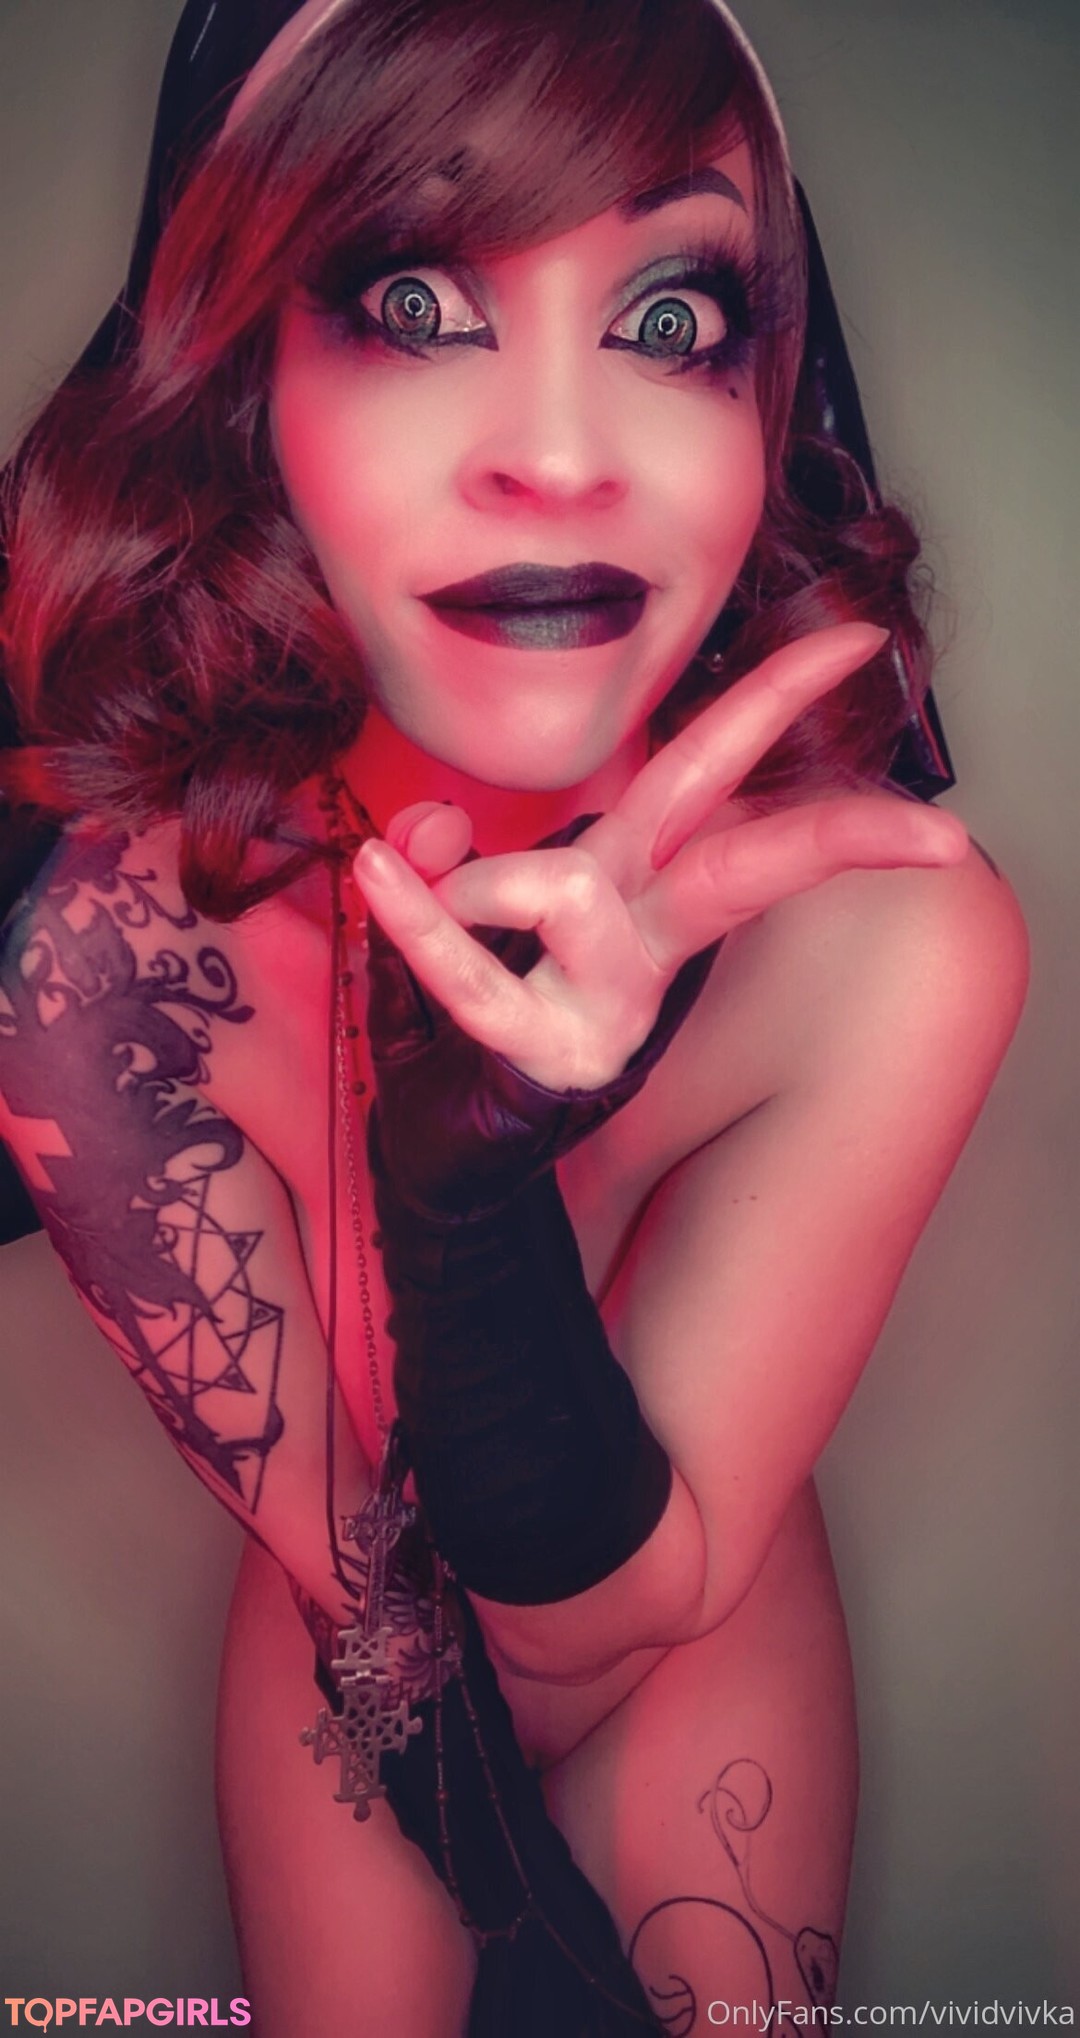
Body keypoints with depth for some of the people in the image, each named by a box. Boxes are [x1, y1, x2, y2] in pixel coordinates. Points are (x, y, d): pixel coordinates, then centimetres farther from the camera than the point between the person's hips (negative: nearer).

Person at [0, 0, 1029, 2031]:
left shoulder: (884, 929, -33)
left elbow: (616, 1612, -29)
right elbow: (352, 1565, -20)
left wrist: (480, 1157, -45)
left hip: (705, 1641, 0)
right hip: (353, 1652, 1)